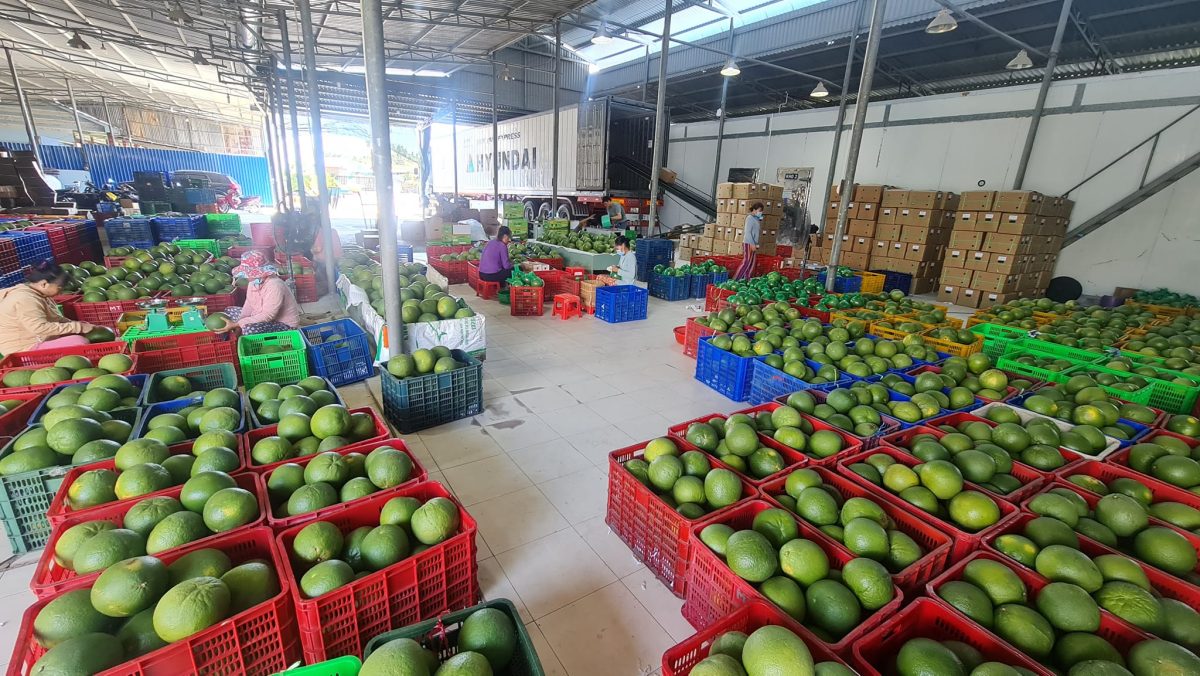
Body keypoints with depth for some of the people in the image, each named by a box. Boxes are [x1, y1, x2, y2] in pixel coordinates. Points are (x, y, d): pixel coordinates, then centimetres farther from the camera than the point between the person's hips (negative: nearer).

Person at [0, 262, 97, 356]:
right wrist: (78, 327, -30)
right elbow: (40, 328, -32)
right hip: (26, 348, -11)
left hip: (37, 340, 11)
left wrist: (78, 325, -1)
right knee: (79, 341, -25)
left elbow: (55, 319, 15)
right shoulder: (26, 300, -23)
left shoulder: (38, 294, 8)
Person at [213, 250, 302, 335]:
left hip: (284, 324, -10)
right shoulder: (254, 281, -2)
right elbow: (249, 305, 6)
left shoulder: (274, 286, -29)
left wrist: (236, 324, -30)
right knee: (229, 311, 15)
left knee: (249, 328, -34)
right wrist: (239, 322, -11)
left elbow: (267, 316, -32)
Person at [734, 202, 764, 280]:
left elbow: (759, 231, 23)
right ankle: (735, 279, -11)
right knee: (746, 262, -12)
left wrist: (760, 221, 12)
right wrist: (752, 244, -22)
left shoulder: (756, 219, 15)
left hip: (753, 244, 9)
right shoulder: (750, 218, -12)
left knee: (752, 263, 9)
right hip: (748, 244, -9)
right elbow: (747, 232, -20)